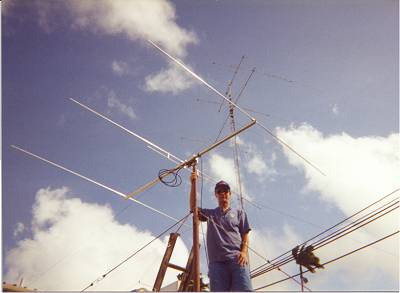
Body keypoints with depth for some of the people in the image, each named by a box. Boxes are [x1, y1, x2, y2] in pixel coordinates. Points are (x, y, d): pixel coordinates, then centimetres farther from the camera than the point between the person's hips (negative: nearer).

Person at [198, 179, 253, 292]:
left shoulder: (239, 213, 22)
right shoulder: (209, 213, 26)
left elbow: (245, 234, 14)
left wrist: (244, 252, -6)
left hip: (237, 259, -1)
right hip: (216, 261, 2)